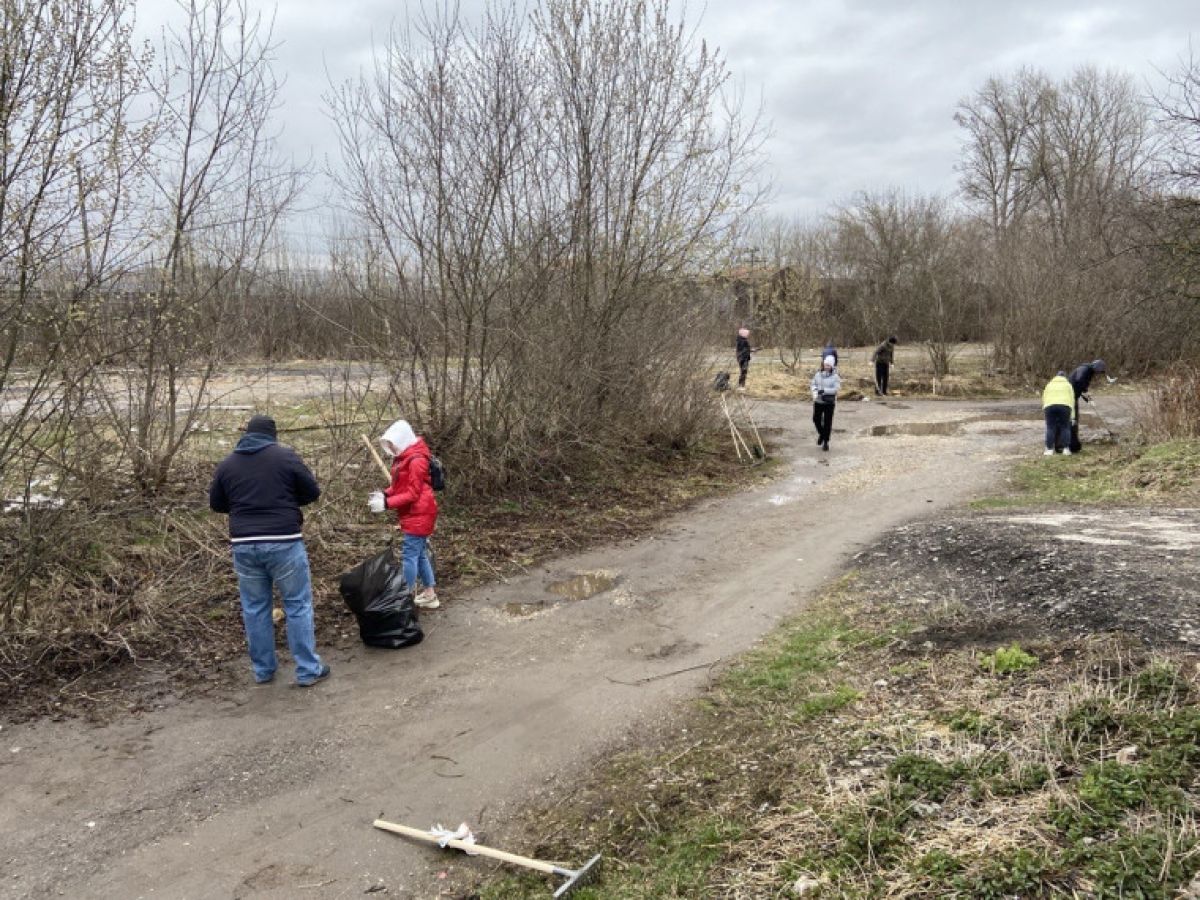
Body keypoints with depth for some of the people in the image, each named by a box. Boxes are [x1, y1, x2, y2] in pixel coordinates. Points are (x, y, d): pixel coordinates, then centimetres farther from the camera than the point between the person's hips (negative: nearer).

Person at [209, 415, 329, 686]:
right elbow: (313, 492, 1)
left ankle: (263, 670, 24)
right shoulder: (285, 455, -4)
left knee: (254, 608, 14)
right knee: (298, 605, 5)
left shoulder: (227, 464, 8)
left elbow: (215, 504, 16)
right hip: (283, 542, -4)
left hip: (244, 545, 4)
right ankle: (308, 670, 8)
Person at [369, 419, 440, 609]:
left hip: (419, 514, -10)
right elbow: (399, 486, 15)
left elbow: (412, 494, -21)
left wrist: (386, 504, -23)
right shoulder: (403, 457, 10)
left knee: (409, 555, -7)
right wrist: (383, 494, -2)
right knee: (420, 554, 14)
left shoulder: (416, 460, -20)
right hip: (412, 514, 10)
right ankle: (430, 595, 22)